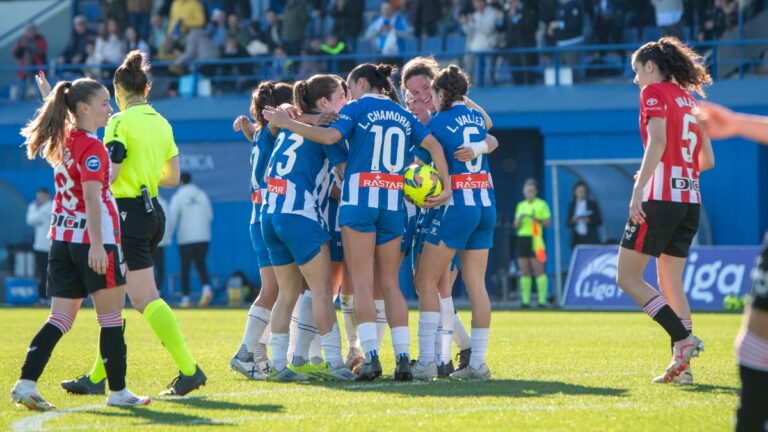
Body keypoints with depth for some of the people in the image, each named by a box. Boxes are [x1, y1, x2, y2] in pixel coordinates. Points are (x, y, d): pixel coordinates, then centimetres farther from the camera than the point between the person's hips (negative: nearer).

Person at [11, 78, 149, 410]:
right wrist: (97, 245, -25)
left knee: (61, 318, 5)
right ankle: (118, 391, 8)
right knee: (111, 318, 2)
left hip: (62, 239, 8)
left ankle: (26, 383, -8)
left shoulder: (65, 142, 13)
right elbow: (91, 197, -20)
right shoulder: (91, 146, -12)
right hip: (94, 238, -8)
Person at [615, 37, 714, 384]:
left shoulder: (654, 92, -3)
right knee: (670, 283, 12)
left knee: (628, 277, -3)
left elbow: (658, 142, -17)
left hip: (660, 199, -8)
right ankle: (682, 364, 3)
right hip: (690, 200, 8)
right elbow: (707, 160, 17)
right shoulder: (690, 99, 18)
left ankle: (684, 340, -17)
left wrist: (639, 190, -21)